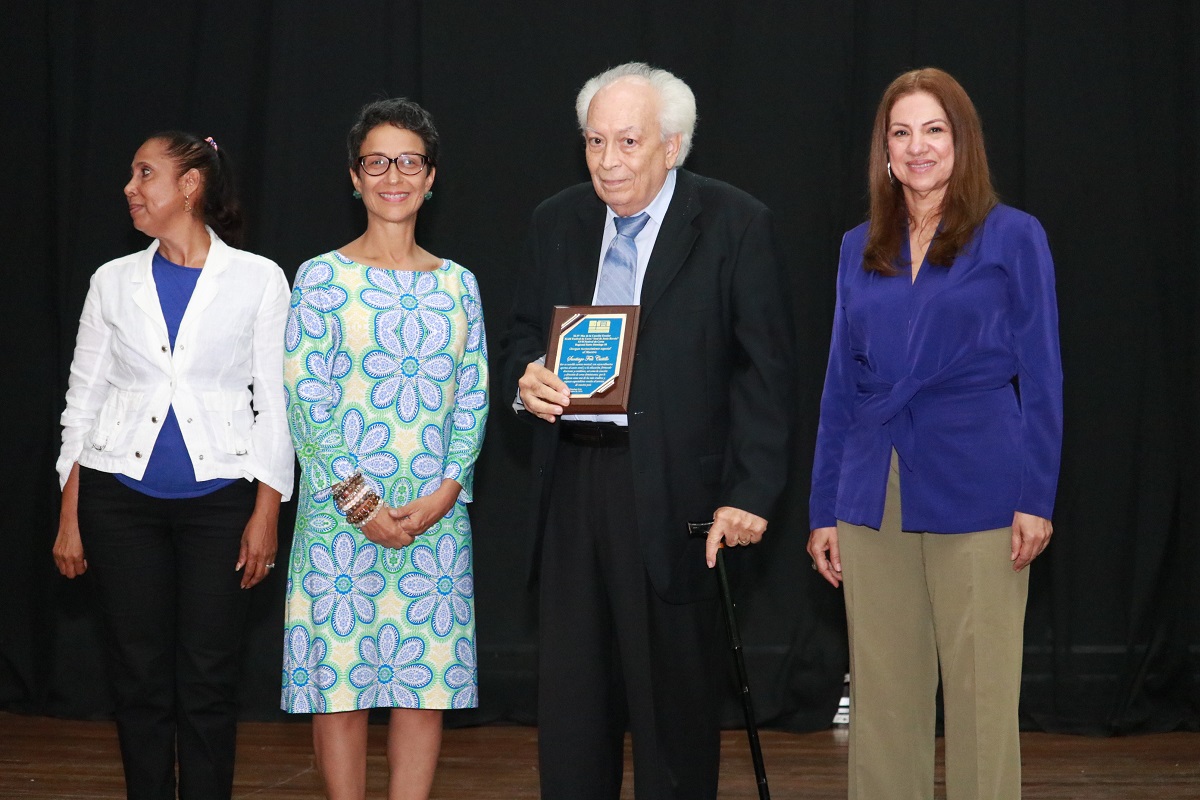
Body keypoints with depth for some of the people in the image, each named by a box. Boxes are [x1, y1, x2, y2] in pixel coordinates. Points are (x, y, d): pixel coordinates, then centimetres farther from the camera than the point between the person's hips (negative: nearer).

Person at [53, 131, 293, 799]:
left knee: (208, 680, 0)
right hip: (121, 495, 2)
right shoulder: (115, 282, 7)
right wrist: (70, 518, 5)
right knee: (139, 676, 4)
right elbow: (83, 399, 9)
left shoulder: (258, 280, 0)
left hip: (220, 498, -2)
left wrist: (266, 513, -5)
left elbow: (275, 402, 1)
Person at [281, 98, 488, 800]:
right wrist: (360, 501, -12)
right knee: (341, 680, -1)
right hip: (341, 514, -3)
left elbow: (474, 398, 7)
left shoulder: (458, 284, 10)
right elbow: (305, 400, -5)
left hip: (438, 515, 3)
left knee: (428, 680, 3)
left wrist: (444, 493, -7)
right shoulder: (323, 278, 0)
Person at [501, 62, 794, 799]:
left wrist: (751, 490, -13)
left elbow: (766, 369, -6)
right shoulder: (557, 222, 11)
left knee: (674, 693, 3)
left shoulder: (735, 224, -4)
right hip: (573, 481, 4)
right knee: (570, 689, 8)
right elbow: (524, 332, 19)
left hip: (673, 486, -4)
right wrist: (526, 378, -5)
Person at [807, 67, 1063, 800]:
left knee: (982, 691, 0)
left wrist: (1036, 498, -9)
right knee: (882, 692, 7)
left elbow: (1041, 377, -2)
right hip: (876, 500, 4)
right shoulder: (861, 250, 11)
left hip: (974, 493, -4)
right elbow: (841, 385, 13)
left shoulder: (1013, 237, 0)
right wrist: (824, 509, 10)